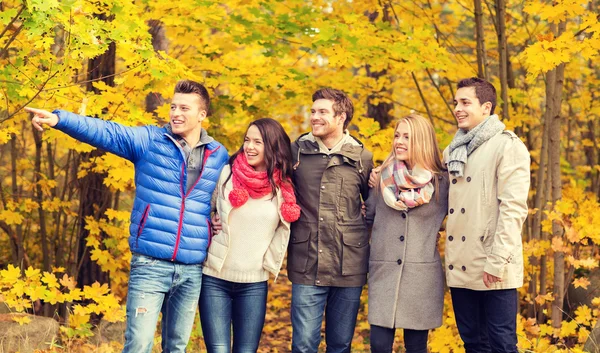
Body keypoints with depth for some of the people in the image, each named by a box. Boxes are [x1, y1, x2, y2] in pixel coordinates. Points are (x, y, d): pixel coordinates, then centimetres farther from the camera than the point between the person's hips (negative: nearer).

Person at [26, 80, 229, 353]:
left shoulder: (219, 156, 7)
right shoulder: (149, 140, 1)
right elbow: (104, 132, -11)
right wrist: (59, 119, -26)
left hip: (192, 271, 3)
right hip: (149, 265, -3)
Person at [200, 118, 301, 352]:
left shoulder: (283, 187, 1)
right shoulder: (228, 172, -3)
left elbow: (284, 227, 14)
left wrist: (270, 262, 8)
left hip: (254, 284, 2)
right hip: (215, 279, -1)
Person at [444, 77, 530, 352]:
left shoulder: (507, 146, -5)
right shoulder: (452, 152, 16)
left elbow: (513, 208, -13)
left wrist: (497, 261, -18)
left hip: (493, 271, -6)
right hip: (460, 268, 7)